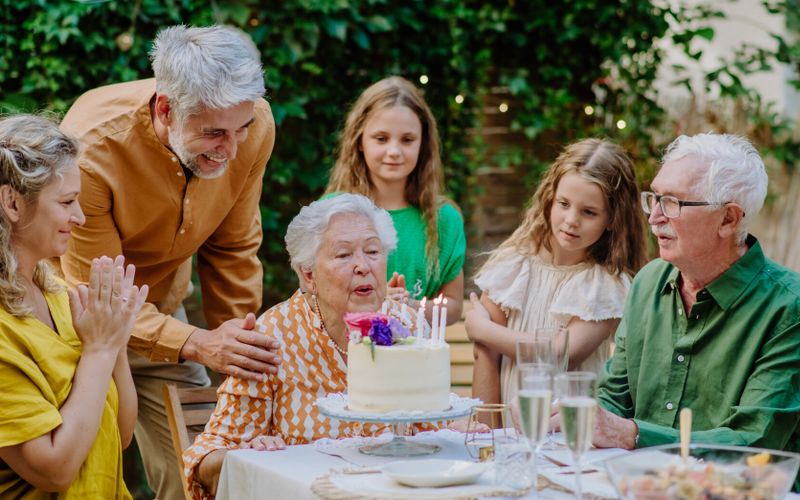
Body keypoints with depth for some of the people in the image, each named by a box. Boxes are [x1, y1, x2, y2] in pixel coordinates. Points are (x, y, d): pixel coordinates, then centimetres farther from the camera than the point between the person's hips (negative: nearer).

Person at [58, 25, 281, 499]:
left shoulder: (254, 124, -19)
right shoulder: (92, 145, -33)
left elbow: (233, 250, -3)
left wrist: (240, 352, -2)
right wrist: (198, 344, -40)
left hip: (163, 309, 4)